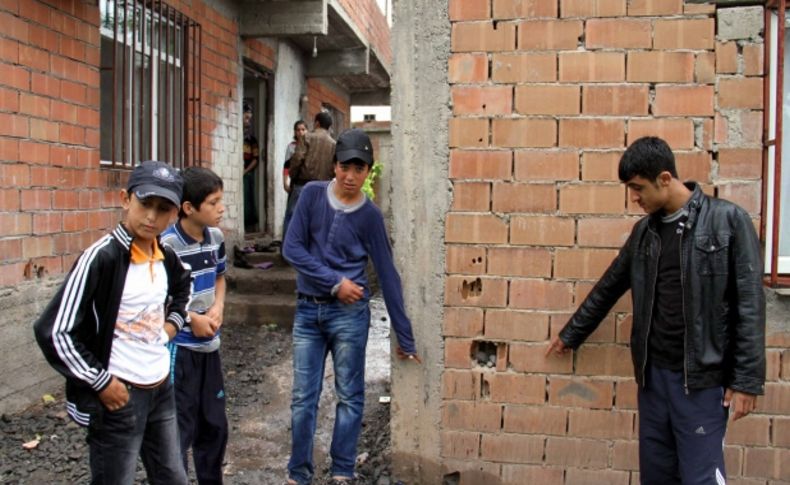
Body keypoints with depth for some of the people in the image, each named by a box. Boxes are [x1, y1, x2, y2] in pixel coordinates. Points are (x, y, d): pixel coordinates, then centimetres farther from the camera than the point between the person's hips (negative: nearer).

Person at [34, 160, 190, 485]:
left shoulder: (165, 256, 1)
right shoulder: (101, 257, -20)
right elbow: (54, 332, -21)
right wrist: (101, 382, -16)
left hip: (162, 389, 7)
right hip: (119, 397, -7)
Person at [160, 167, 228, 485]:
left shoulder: (216, 237, 1)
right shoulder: (167, 244, -21)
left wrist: (218, 308, -2)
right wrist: (190, 319, -15)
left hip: (209, 346, 7)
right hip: (178, 348, -7)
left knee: (214, 424, 19)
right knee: (179, 429, 3)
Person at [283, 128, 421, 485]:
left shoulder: (370, 215, -4)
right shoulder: (312, 194, -1)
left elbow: (387, 274, -2)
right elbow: (292, 248, -6)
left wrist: (405, 337, -2)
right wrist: (334, 281, -14)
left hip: (349, 314, -1)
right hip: (307, 311, 1)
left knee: (350, 397, 7)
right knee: (303, 399, 8)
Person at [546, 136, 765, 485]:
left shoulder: (728, 220, -7)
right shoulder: (644, 231, 9)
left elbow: (749, 305, -9)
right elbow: (608, 288, 20)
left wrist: (746, 379, -12)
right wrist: (571, 335, 27)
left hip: (702, 378, -5)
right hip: (653, 374, 6)